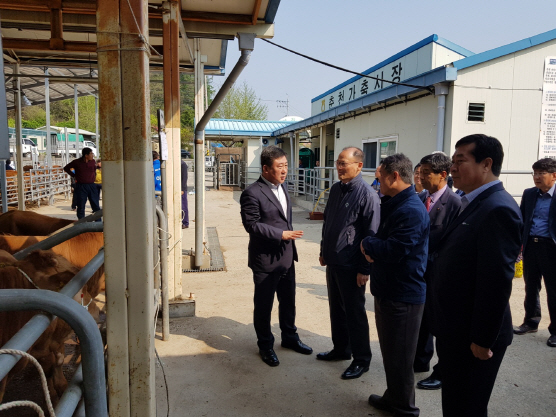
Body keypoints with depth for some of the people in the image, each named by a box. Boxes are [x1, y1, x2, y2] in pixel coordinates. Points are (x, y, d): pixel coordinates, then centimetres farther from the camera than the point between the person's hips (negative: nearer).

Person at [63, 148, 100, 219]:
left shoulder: (93, 162, 4)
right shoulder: (77, 162, -5)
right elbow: (66, 168, 8)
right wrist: (74, 175, 1)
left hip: (91, 185, 3)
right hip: (81, 186, -3)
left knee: (96, 206, 4)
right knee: (81, 207, 4)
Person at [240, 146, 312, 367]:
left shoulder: (282, 187, 9)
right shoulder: (252, 193, -18)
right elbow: (251, 224, -21)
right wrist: (281, 234, -23)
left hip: (287, 257, 8)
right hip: (265, 260, -8)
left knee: (288, 301, 21)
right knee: (263, 305, 10)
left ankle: (289, 337, 41)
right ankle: (265, 346, 29)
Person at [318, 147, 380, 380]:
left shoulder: (367, 195, -16)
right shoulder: (336, 189, 6)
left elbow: (371, 235, -17)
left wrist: (365, 269, -16)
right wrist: (324, 251, 17)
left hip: (351, 266, -7)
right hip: (333, 262, 7)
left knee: (354, 313, 6)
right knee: (336, 309, 19)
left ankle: (361, 360, 23)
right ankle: (341, 349, 37)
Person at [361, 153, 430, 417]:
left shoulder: (411, 211, -23)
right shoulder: (394, 205, 10)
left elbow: (394, 250, -30)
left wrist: (367, 244, -12)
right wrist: (372, 249, -6)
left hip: (403, 296, -10)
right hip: (388, 289, 10)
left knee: (399, 356, 6)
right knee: (390, 351, 22)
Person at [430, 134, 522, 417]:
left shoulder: (498, 209, -22)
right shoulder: (475, 203, 9)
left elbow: (497, 282, -24)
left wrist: (483, 339, -19)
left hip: (473, 339, -9)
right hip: (455, 330, 9)